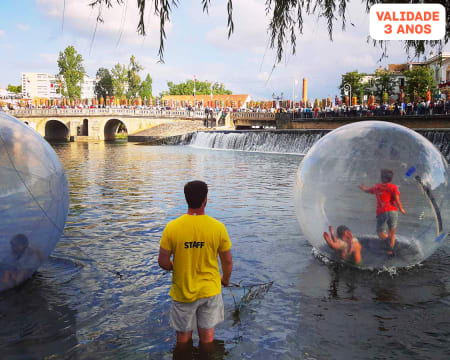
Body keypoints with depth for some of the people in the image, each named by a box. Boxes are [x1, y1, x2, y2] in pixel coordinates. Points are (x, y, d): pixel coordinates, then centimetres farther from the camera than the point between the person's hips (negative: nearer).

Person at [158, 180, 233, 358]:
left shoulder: (172, 227, -17)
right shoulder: (218, 227, -15)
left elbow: (163, 262, -10)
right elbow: (227, 261, -5)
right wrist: (226, 279, 15)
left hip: (183, 292, 0)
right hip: (210, 289, 1)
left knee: (183, 337, 19)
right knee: (207, 335, 20)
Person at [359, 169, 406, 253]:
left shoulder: (377, 186, 11)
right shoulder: (393, 187, 3)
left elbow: (367, 191, 31)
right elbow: (397, 200, -7)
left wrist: (363, 188, 54)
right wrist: (401, 209, 10)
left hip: (381, 213, 0)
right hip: (393, 211, 0)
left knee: (380, 233, 3)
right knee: (392, 232, 14)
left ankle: (389, 240, -28)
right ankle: (390, 250, 13)